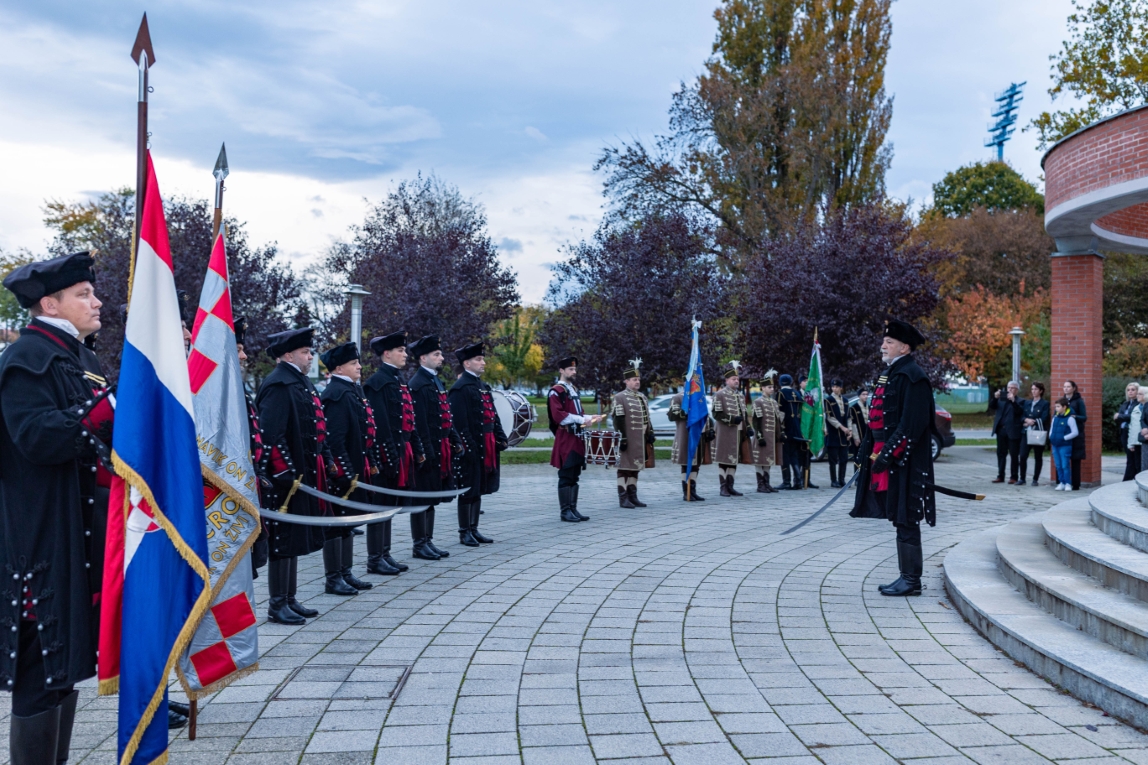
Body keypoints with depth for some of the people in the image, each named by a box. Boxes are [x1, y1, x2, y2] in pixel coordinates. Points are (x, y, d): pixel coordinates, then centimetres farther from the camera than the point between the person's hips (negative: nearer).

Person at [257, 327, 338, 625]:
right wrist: (287, 473, -23)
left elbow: (317, 429, 21)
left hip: (306, 474, 10)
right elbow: (271, 434, -22)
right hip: (287, 478, -10)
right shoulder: (279, 385, -15)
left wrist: (328, 462, 16)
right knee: (283, 540, -2)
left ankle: (290, 599, 24)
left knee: (295, 538, 15)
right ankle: (277, 605, 6)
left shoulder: (303, 383, 16)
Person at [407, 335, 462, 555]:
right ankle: (420, 543, 6)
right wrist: (427, 452, -21)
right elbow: (420, 422, -18)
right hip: (429, 449, -9)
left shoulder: (437, 382, 16)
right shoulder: (418, 384, -13)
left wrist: (456, 441, 14)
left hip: (442, 448, 9)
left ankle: (428, 540, 20)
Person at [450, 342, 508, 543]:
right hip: (472, 448, -9)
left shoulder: (483, 386, 17)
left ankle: (473, 529, 21)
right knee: (468, 490, -1)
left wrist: (501, 437, 9)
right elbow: (459, 422, -17)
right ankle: (464, 532, 8)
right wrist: (468, 446, -21)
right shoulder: (460, 388, -11)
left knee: (479, 489, 13)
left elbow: (493, 415, 19)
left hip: (487, 447, 9)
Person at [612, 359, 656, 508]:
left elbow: (647, 417, 20)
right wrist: (622, 438, -18)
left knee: (635, 468, 11)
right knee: (624, 468, -4)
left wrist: (650, 433, 11)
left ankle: (633, 496, 16)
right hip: (628, 440, -7)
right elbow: (619, 420, -13)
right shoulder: (619, 398, -7)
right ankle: (623, 499, -1)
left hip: (640, 440, 7)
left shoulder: (642, 397, 16)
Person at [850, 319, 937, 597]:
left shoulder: (912, 376, -14)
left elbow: (912, 424, -21)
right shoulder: (889, 374, 16)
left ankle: (911, 580, 4)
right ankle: (906, 576, 20)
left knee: (906, 520, -3)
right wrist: (871, 450, 13)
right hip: (886, 457, 10)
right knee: (899, 520, 13)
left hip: (904, 463, -10)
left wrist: (888, 454, -21)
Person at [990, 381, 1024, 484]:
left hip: (1013, 432, -5)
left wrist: (1013, 400, -26)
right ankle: (1000, 476, 13)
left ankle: (1013, 477, 7)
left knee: (1014, 455, 1)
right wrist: (995, 398, -12)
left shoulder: (1019, 401, 0)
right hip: (1001, 430, 5)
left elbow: (1019, 411, -15)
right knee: (1001, 454, 8)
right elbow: (991, 406, 5)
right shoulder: (1001, 399, 14)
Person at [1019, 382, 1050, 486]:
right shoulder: (1027, 403, 15)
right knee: (1023, 456, -4)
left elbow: (1043, 419, -10)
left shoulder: (1045, 403, -1)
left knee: (1038, 457, 4)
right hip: (1027, 432, 4)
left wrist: (1031, 422, -9)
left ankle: (1035, 479, 11)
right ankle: (1022, 478, 5)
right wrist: (1026, 420, -12)